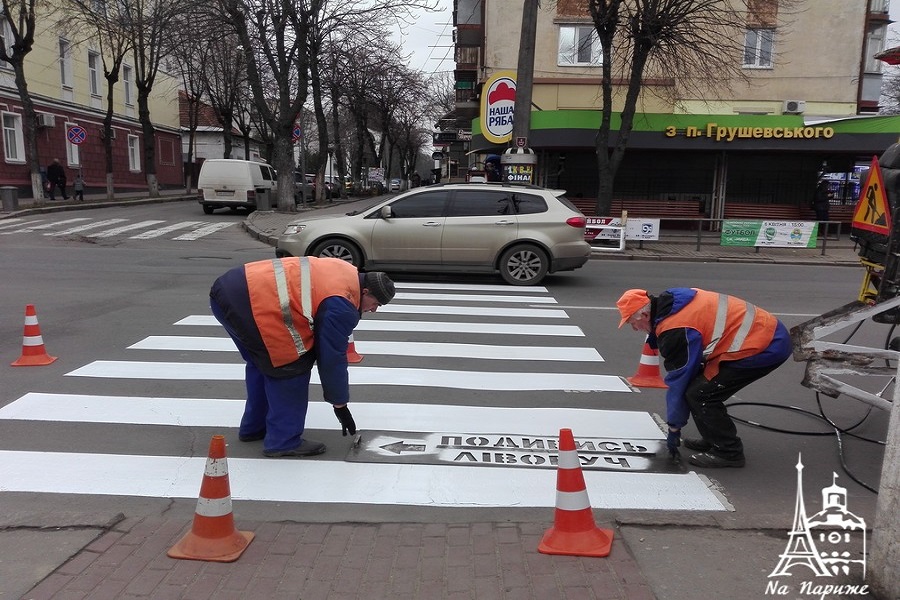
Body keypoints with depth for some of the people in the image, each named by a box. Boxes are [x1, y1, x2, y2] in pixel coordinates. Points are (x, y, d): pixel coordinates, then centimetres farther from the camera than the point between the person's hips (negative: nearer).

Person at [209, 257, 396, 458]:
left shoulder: (345, 272, 15)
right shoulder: (341, 307, -12)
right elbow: (332, 358, -7)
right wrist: (340, 405, 5)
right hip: (249, 302, -10)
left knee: (260, 363, 24)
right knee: (292, 367, -2)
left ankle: (253, 427, 36)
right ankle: (283, 441, 5)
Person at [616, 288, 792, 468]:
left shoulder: (674, 330, -18)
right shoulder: (670, 300, 7)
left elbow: (679, 380, -10)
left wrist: (674, 428, 1)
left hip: (764, 346, -10)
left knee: (698, 393, -10)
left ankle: (728, 452, 4)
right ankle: (714, 439, 24)